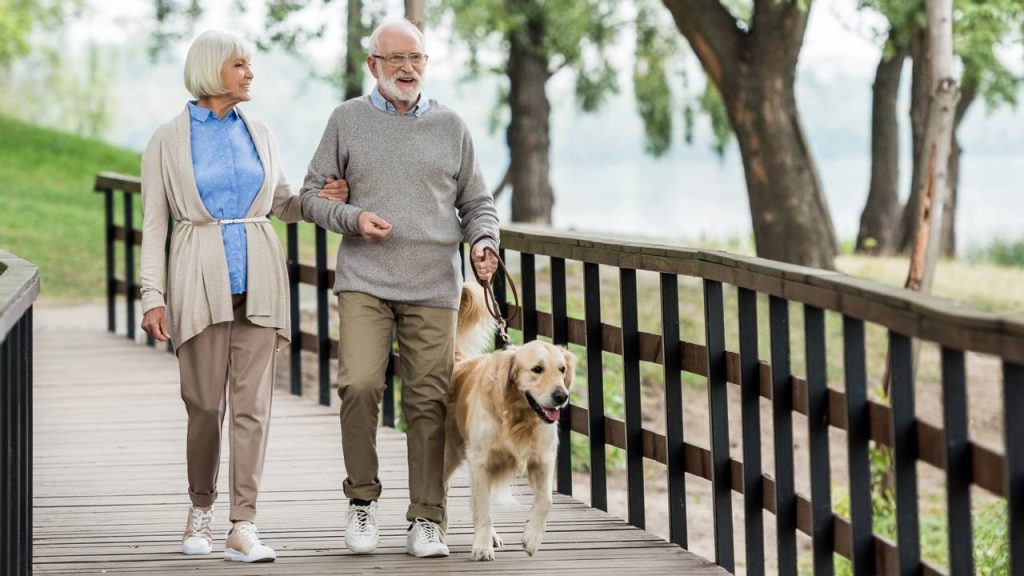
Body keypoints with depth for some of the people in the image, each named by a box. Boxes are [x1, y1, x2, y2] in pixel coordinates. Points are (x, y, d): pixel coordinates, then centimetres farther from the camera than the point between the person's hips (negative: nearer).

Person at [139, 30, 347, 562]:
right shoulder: (169, 140, 2)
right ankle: (201, 509, 23)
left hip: (259, 278, 3)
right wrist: (152, 296, -7)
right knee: (205, 403, 1)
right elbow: (154, 223, 0)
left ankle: (243, 529, -6)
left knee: (252, 403, -4)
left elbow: (280, 203, 23)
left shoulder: (258, 134, 11)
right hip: (201, 278, -2)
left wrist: (319, 199, 2)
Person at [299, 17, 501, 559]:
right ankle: (362, 498, 2)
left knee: (428, 401, -2)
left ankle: (427, 520, 6)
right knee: (359, 384, -17)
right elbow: (312, 193, 9)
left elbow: (477, 202, 17)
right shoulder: (348, 120, 7)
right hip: (364, 281, -1)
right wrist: (353, 218, -9)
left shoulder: (450, 126, 12)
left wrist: (483, 241, -3)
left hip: (433, 288, 1)